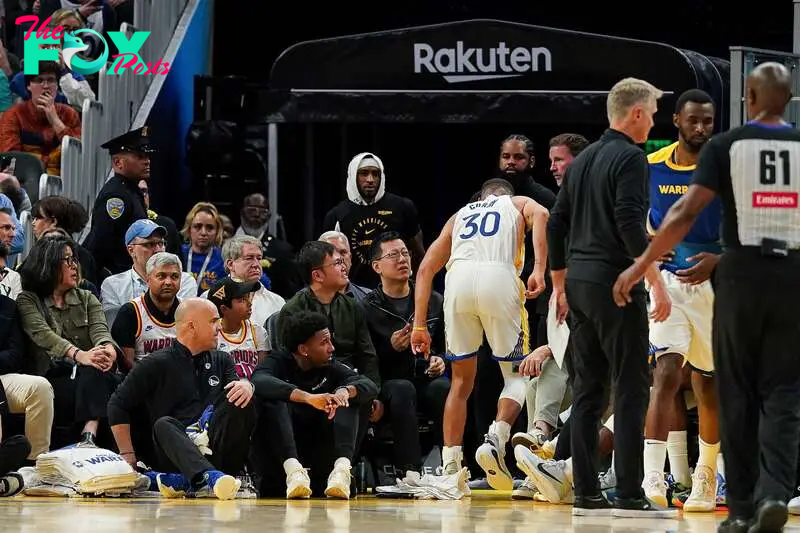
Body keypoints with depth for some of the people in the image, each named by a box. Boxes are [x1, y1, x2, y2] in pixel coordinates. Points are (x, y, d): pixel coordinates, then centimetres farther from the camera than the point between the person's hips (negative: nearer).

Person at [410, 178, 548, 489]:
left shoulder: (460, 214, 35)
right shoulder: (519, 204, 28)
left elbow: (426, 268, 24)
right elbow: (540, 215, 2)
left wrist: (419, 325, 23)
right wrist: (539, 270, -6)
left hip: (458, 278, 2)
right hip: (499, 277, -2)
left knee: (461, 382, 17)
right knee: (516, 376, 11)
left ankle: (449, 468, 11)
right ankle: (495, 440, -14)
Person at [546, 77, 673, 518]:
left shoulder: (583, 160, 16)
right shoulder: (630, 158, -9)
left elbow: (556, 225, 18)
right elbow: (630, 224, -19)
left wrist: (560, 285, 24)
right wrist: (656, 282, -18)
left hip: (579, 284, 8)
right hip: (616, 284, -8)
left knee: (587, 389, 8)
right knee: (631, 389, -7)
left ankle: (586, 494, 7)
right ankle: (629, 495, -11)